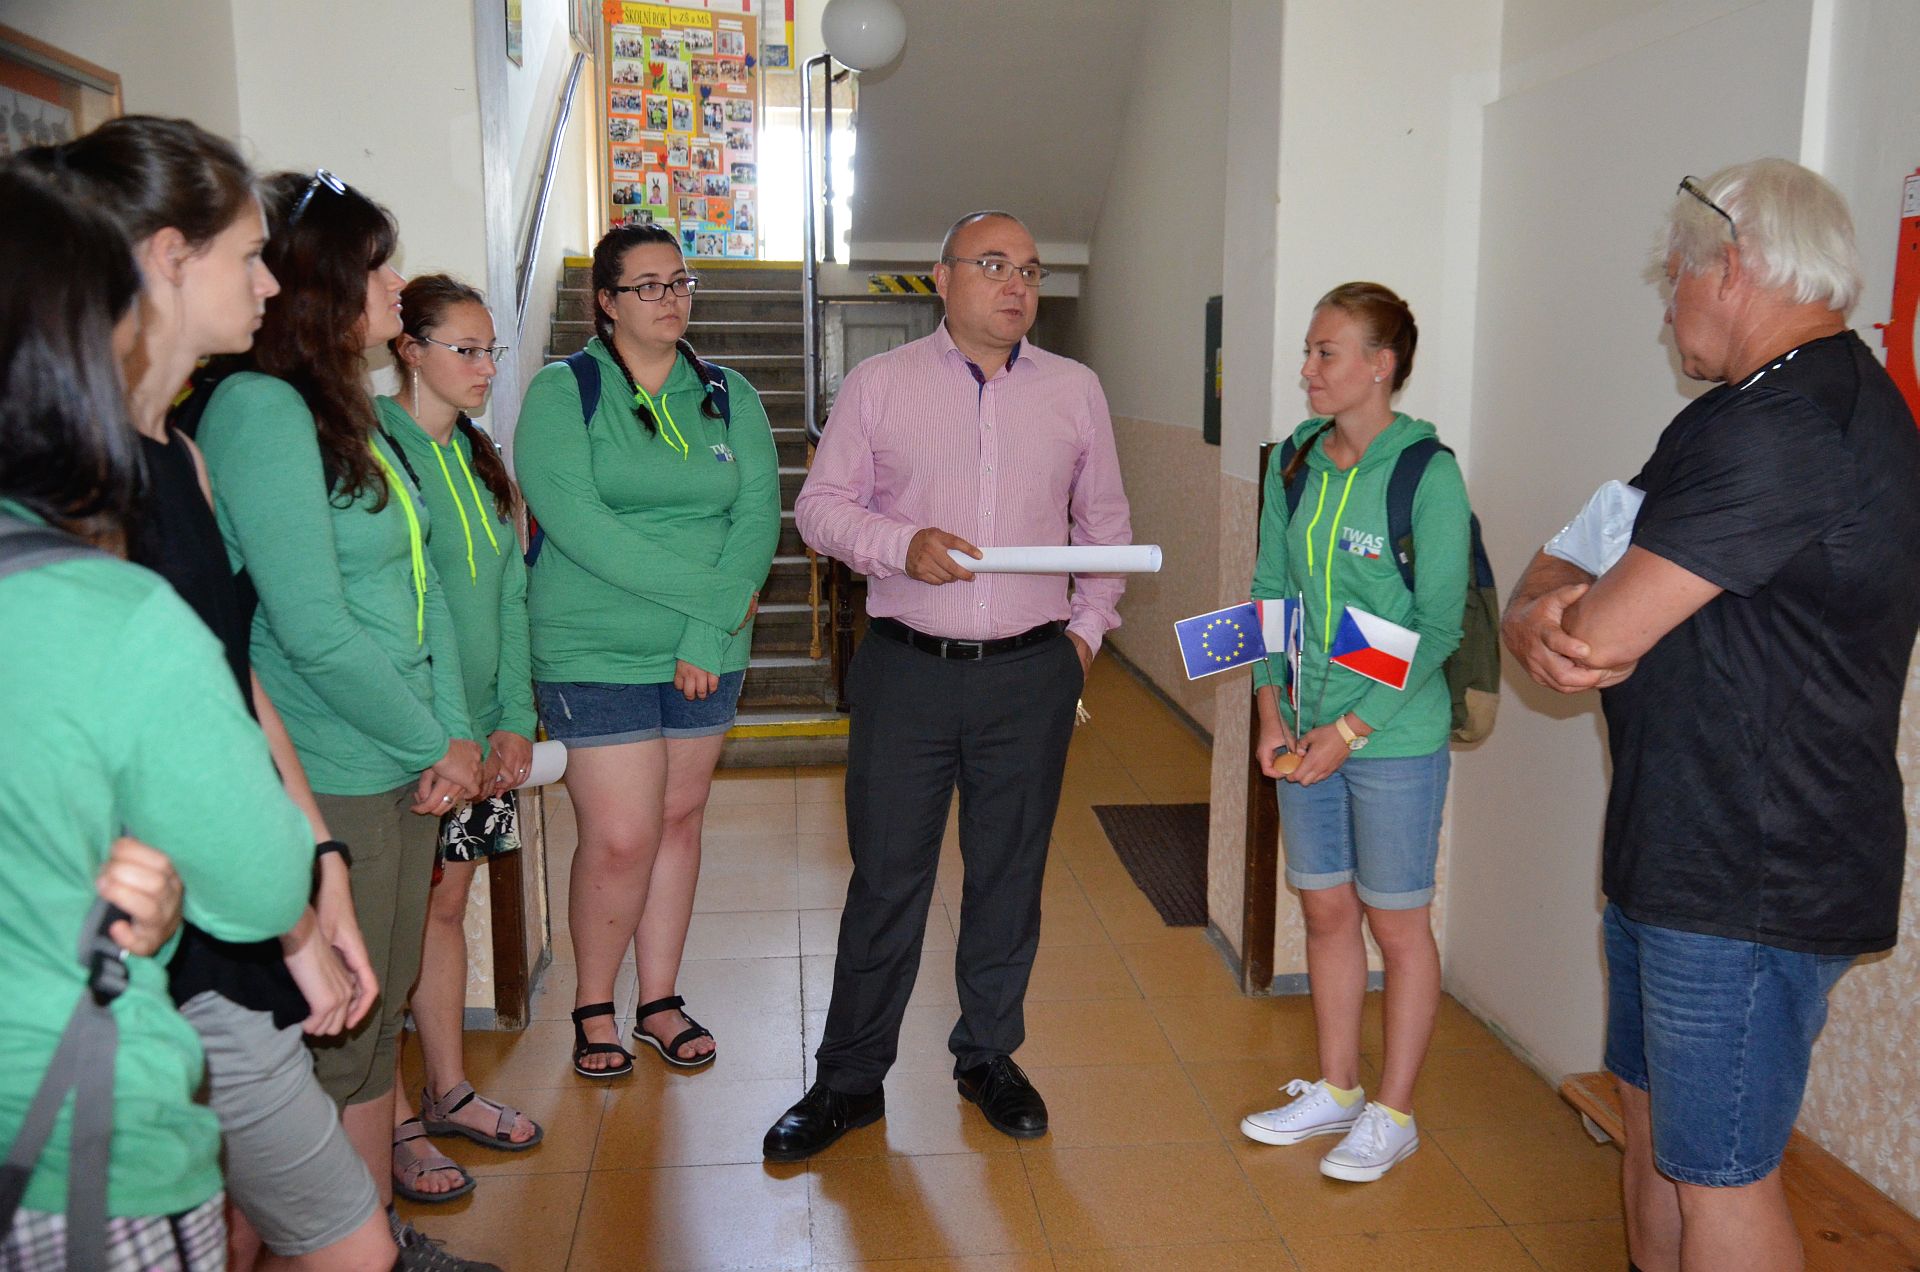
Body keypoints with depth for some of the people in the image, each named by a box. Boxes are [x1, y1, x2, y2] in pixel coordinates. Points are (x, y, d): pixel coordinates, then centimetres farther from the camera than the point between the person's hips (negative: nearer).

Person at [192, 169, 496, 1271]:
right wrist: (435, 746, -10)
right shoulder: (258, 409, -16)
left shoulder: (357, 418, 12)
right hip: (332, 783, -9)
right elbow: (315, 632, -20)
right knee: (339, 1035, 4)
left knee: (381, 1013, 18)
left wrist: (454, 735, 0)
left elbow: (421, 583, 11)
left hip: (405, 768, 9)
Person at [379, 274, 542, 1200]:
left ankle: (448, 1091, 28)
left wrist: (514, 720, 5)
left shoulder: (477, 457, 13)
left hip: (477, 730, 7)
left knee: (445, 906, 16)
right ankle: (393, 1123, 15)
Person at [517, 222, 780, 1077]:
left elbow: (758, 516, -2)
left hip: (708, 652, 4)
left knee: (680, 819, 12)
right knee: (620, 839, -3)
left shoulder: (730, 397, 7)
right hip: (594, 654, -4)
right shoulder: (561, 393, -4)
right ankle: (592, 1007, 20)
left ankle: (660, 1001, 27)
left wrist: (711, 630, -15)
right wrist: (708, 591, -17)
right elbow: (576, 523, -16)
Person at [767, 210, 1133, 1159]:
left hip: (1032, 673, 2)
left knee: (1010, 874, 11)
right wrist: (902, 544, -14)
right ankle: (850, 1079, 18)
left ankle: (988, 1058, 29)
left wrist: (1085, 628, 7)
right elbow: (821, 504, 3)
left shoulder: (1075, 390, 10)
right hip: (907, 669, -2)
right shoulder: (878, 383, 4)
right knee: (886, 875, 3)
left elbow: (1106, 525, 17)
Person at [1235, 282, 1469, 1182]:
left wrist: (1351, 730, -16)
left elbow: (1439, 625, -14)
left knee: (1397, 924, 8)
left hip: (1394, 737, -6)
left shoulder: (1426, 475, -14)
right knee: (1325, 909, 16)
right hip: (1306, 731, 6)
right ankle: (1335, 1090, 33)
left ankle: (1392, 1114, 24)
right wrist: (1271, 713, -1)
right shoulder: (1296, 461, 4)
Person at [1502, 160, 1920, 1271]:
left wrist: (1548, 598, -1)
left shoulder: (1778, 430, -22)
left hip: (1751, 883, -10)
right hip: (1683, 850, 10)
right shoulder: (1825, 404, 15)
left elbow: (1597, 634, -23)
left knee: (1720, 1175, 3)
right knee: (1658, 1122, 21)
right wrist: (1546, 618, -11)